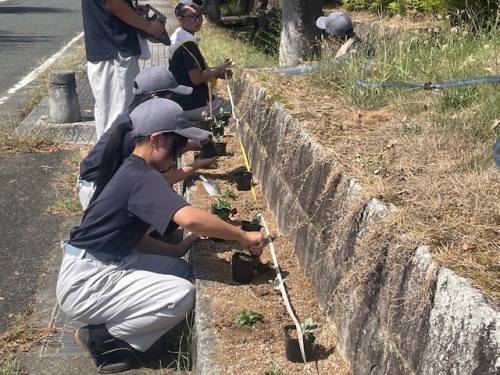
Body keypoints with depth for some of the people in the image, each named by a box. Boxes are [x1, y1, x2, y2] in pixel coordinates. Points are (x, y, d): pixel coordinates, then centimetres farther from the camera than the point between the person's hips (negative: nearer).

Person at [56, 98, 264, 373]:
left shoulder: (133, 172, 10)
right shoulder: (142, 178, -21)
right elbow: (189, 218, -36)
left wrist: (178, 250, 5)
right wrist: (243, 237, -25)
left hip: (104, 267, 10)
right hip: (85, 283, -10)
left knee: (179, 269, 10)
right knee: (182, 295, -18)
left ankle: (110, 329, 10)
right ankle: (99, 336, -2)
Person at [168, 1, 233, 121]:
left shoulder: (178, 38, 10)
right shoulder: (187, 44, -22)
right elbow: (196, 79, -23)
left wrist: (217, 73, 5)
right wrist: (219, 69, -10)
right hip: (193, 105, -10)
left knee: (226, 103, 29)